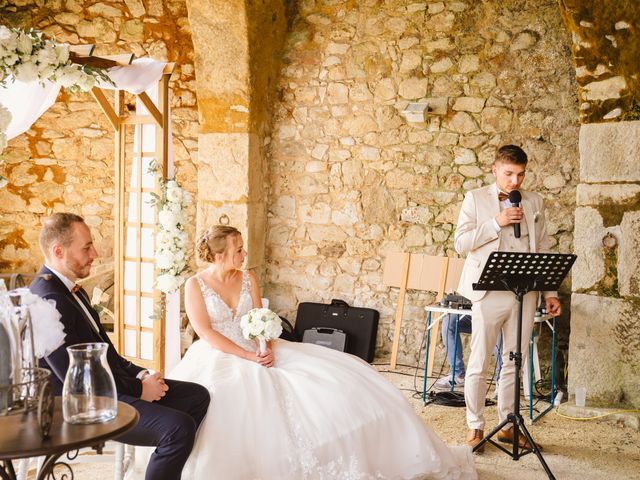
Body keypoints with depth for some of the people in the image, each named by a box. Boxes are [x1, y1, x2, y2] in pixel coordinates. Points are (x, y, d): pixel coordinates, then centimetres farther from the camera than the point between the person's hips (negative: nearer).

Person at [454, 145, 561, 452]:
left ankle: (507, 425, 21)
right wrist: (496, 223, -14)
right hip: (489, 292, -3)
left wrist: (550, 292, 9)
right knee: (479, 363, 1)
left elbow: (543, 250, 13)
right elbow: (460, 243, -4)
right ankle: (475, 427, 13)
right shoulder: (475, 199, 3)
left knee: (514, 363, 10)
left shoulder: (534, 202, 13)